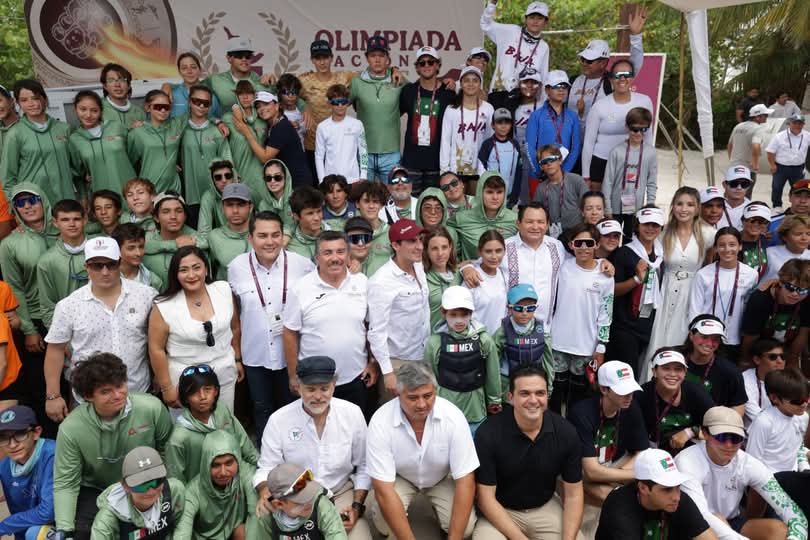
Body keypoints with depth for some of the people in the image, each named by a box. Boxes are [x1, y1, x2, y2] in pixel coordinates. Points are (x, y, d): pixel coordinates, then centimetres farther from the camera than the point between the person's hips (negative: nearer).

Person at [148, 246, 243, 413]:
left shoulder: (224, 290, -7)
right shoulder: (164, 307, -16)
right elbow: (156, 348, -9)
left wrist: (238, 359, 11)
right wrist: (167, 387, -7)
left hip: (225, 375, 3)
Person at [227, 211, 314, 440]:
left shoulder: (303, 265, -14)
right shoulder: (236, 267, -8)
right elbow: (233, 311, 6)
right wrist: (235, 356, 10)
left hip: (291, 353, -1)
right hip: (255, 355, 1)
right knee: (262, 411, 18)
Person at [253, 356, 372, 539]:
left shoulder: (353, 413, -7)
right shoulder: (278, 420, -11)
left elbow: (364, 466, 1)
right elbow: (267, 469, -5)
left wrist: (357, 506, -7)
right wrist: (264, 491, -27)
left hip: (342, 493, 0)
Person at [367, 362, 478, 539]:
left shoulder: (453, 416, -29)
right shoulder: (380, 422, -31)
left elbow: (465, 481, -24)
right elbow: (383, 489, -30)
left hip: (442, 478, 1)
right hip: (400, 478, -1)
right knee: (383, 522, -28)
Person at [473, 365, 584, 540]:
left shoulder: (566, 433, -12)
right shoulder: (488, 433, -21)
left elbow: (573, 495, -4)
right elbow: (486, 498, -16)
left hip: (546, 507, 3)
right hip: (500, 511, -3)